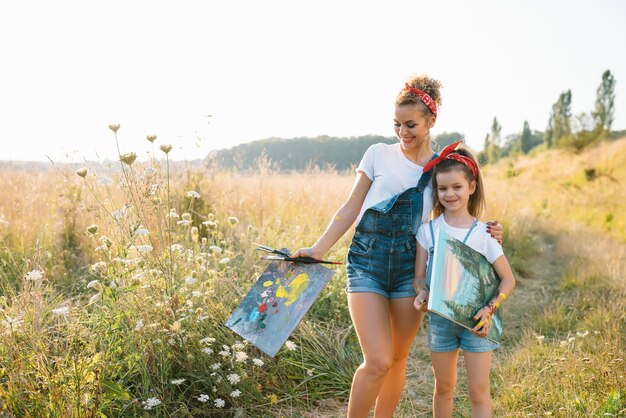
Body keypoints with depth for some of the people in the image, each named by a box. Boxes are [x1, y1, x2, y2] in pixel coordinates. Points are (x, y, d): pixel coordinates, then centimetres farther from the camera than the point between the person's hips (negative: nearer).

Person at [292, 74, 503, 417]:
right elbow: (351, 209, 5)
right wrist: (318, 249, -3)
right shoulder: (379, 154, 3)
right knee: (377, 362, -11)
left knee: (397, 360, 10)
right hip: (367, 260, -2)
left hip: (410, 265, 2)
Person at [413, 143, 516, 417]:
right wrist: (422, 294, -21)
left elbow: (508, 279, -3)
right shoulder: (428, 231, -2)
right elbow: (420, 275, 0)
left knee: (479, 392, 2)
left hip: (475, 320, -2)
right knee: (444, 388, 15)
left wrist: (491, 308, -18)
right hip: (439, 319, 2)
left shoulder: (483, 234, -8)